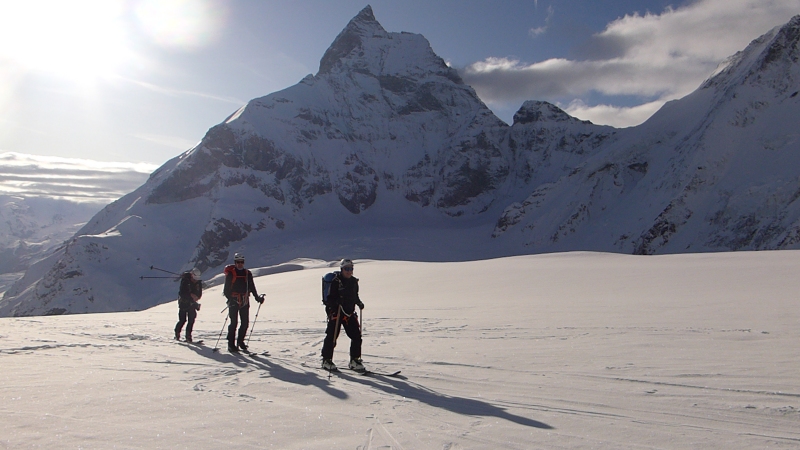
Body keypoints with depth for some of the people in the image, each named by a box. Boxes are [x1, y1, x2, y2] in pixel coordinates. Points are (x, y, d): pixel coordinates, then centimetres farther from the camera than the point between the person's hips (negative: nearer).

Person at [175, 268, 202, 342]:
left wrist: (196, 297, -18)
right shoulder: (185, 280, -14)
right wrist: (191, 295, -24)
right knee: (182, 320, -7)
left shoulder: (198, 283, 0)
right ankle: (177, 334, 13)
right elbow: (182, 292, -18)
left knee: (191, 320, -3)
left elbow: (199, 294, 2)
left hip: (192, 303, 4)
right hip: (183, 302, -4)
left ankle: (188, 336, 4)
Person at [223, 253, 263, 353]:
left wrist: (257, 298, 7)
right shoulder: (230, 274, -1)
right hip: (233, 301, -4)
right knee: (234, 323, -7)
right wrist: (230, 299, -18)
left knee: (245, 323, 4)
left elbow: (252, 287, 16)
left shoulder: (247, 273, 12)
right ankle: (231, 344, -1)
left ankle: (240, 341, 20)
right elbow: (226, 289, -5)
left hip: (244, 302, 4)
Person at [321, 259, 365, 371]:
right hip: (336, 313, -6)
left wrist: (359, 303, 3)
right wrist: (336, 303, -31)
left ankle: (354, 360, 13)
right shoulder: (336, 281, -10)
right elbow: (330, 297, -13)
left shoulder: (354, 281, 10)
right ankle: (326, 360, 14)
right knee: (331, 337, -2)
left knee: (356, 336, 2)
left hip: (350, 313, 6)